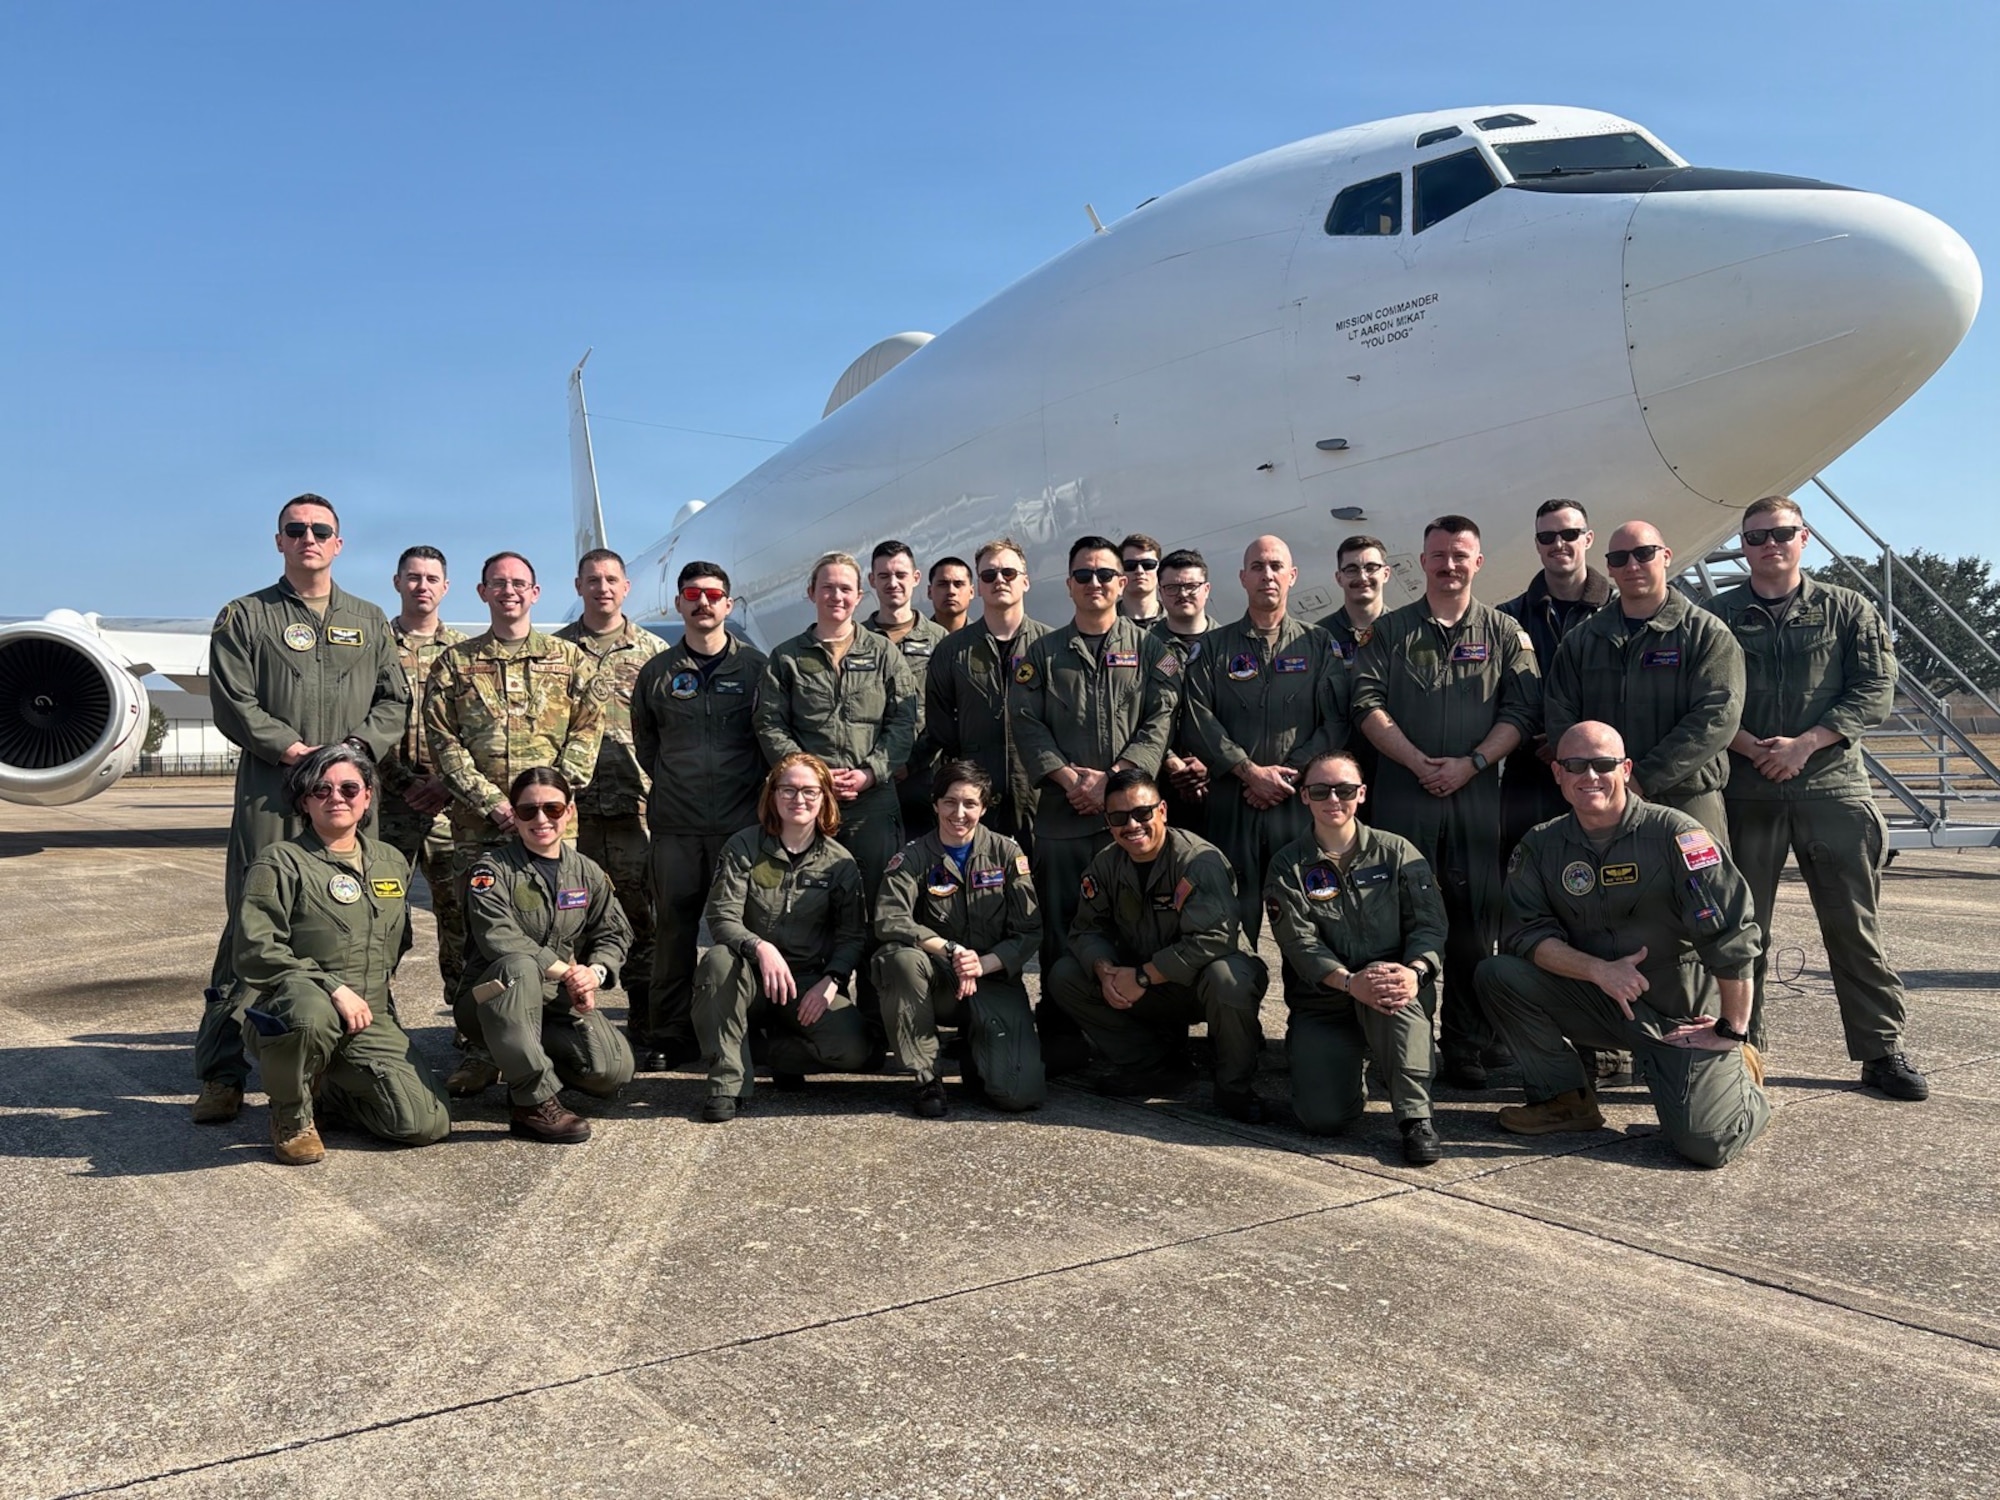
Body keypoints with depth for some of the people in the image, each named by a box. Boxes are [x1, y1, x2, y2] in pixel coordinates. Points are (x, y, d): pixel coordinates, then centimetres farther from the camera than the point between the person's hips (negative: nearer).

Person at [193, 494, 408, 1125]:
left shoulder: (369, 622, 17)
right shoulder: (245, 617, 8)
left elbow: (394, 700, 11)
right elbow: (233, 702, -2)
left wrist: (356, 747, -7)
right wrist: (296, 750, -13)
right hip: (270, 796, -3)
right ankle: (221, 1073, 3)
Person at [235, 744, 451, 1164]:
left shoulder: (393, 864, 15)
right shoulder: (280, 863, -2)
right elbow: (255, 952, -13)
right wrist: (333, 987, -21)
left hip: (370, 1022, 5)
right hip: (284, 1014, -5)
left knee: (429, 1124, -11)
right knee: (310, 1011, -43)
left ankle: (325, 1093, 18)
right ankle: (291, 1114, -10)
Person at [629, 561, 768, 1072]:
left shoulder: (755, 666, 6)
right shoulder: (657, 672, 11)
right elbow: (644, 742, 20)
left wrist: (752, 786, 3)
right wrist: (672, 783, 13)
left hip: (741, 820, -1)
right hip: (675, 824, 2)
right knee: (673, 926, 4)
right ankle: (667, 1034, 12)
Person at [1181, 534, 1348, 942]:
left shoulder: (1318, 644, 12)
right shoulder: (1215, 646, 11)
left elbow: (1335, 721, 2)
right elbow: (1198, 718, -1)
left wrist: (1287, 774, -9)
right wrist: (1251, 771, -10)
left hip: (1301, 803, 0)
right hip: (1232, 803, 0)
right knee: (1232, 918, 1)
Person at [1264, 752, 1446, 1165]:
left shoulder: (1397, 852, 5)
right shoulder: (1288, 866, 2)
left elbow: (1429, 924, -5)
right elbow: (1300, 941, -10)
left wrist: (1415, 971, -27)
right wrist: (1350, 981, -28)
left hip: (1398, 998, 0)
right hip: (1322, 1003, 0)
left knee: (1395, 982, -38)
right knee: (1323, 1118, -20)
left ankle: (1416, 1116, -26)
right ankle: (1349, 1064, 16)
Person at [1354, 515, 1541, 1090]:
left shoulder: (1504, 633, 11)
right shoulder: (1391, 630, 10)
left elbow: (1521, 712, 2)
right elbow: (1367, 704, 1)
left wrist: (1471, 763, -11)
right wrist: (1419, 762, -10)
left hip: (1476, 792, 0)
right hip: (1402, 790, 0)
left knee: (1474, 920, 2)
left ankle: (1467, 1042, 11)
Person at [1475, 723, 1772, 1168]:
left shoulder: (1674, 834, -16)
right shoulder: (1540, 846, -2)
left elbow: (1734, 938, -17)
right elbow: (1524, 934, -10)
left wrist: (1732, 1031, -14)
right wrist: (1599, 971, -24)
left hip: (1683, 1015, -3)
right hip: (1596, 1004, 4)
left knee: (1705, 1142, -21)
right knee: (1498, 974, -19)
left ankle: (1739, 1074, 17)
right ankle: (1566, 1099, 0)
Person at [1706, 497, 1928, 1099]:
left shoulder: (1848, 610, 8)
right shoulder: (1717, 616, 7)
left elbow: (1875, 690, 0)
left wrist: (1803, 744, -11)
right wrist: (1751, 748, -13)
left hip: (1832, 785, 0)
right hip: (1744, 791, 0)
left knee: (1854, 923, 3)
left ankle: (1881, 1049, 12)